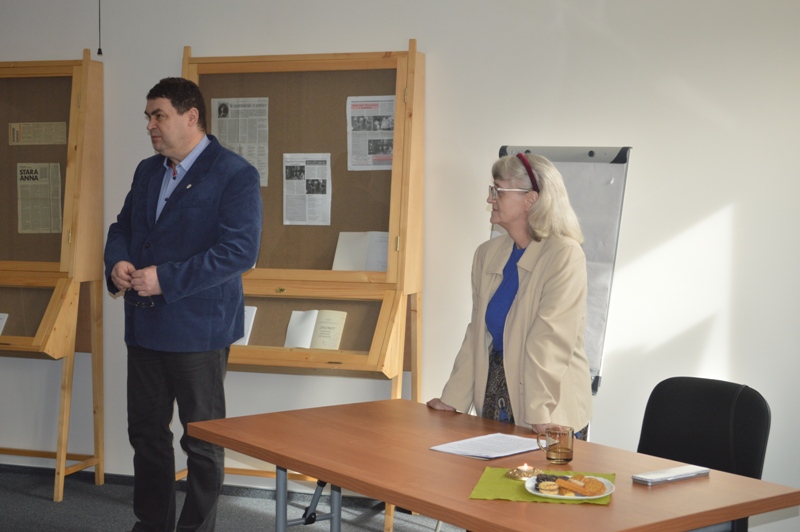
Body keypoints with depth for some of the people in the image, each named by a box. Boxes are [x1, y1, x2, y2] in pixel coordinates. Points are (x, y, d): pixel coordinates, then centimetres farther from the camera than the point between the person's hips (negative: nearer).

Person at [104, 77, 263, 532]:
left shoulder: (235, 175, -12)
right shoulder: (147, 171, 13)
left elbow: (240, 250, -21)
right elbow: (123, 226, 22)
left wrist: (165, 279, -23)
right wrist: (117, 262, -3)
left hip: (198, 330, -7)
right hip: (144, 326, 8)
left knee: (203, 441, 6)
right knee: (146, 431, 16)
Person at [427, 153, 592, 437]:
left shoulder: (564, 255, -14)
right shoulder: (487, 254, 5)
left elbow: (551, 340, -22)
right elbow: (477, 332, 8)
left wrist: (539, 414, -27)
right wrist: (452, 398, 4)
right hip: (495, 395, 6)